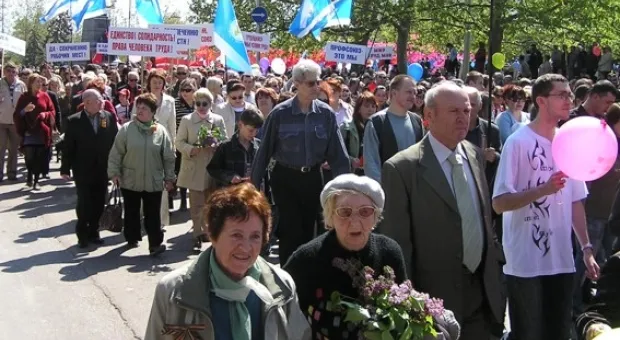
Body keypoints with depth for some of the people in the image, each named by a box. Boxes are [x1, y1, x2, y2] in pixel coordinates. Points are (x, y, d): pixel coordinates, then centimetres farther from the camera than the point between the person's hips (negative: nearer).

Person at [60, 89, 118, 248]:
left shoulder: (109, 117, -1)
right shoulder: (74, 121, -6)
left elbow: (115, 140, 1)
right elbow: (68, 147, -5)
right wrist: (65, 169, -7)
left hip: (102, 169, 3)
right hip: (83, 170, -3)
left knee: (99, 203, 9)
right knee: (84, 203, 1)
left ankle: (93, 232, 23)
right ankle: (83, 234, 16)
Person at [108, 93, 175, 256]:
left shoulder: (161, 131, -3)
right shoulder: (126, 129, -6)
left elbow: (169, 157, 2)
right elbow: (116, 153, -1)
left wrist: (169, 177, 3)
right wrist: (114, 172, -4)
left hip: (154, 181, -1)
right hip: (130, 180, 1)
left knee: (153, 214, 2)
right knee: (131, 212, 15)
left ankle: (155, 243, 5)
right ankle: (132, 238, 32)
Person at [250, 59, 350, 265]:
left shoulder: (326, 114, -6)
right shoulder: (280, 114, -11)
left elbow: (337, 152, -5)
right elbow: (265, 150, -5)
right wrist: (254, 184, -2)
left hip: (312, 178, 3)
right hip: (285, 178, -3)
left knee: (308, 231, 14)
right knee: (291, 231, -2)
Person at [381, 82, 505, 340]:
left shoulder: (474, 155, 7)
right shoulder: (402, 168, -14)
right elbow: (397, 243, -13)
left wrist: (496, 264, 15)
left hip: (482, 294, 6)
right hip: (434, 300, -6)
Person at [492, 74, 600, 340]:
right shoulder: (518, 142, -11)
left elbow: (576, 201, 13)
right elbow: (499, 203, -14)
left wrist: (586, 248, 10)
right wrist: (543, 189, -24)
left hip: (561, 260, 6)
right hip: (525, 263, -6)